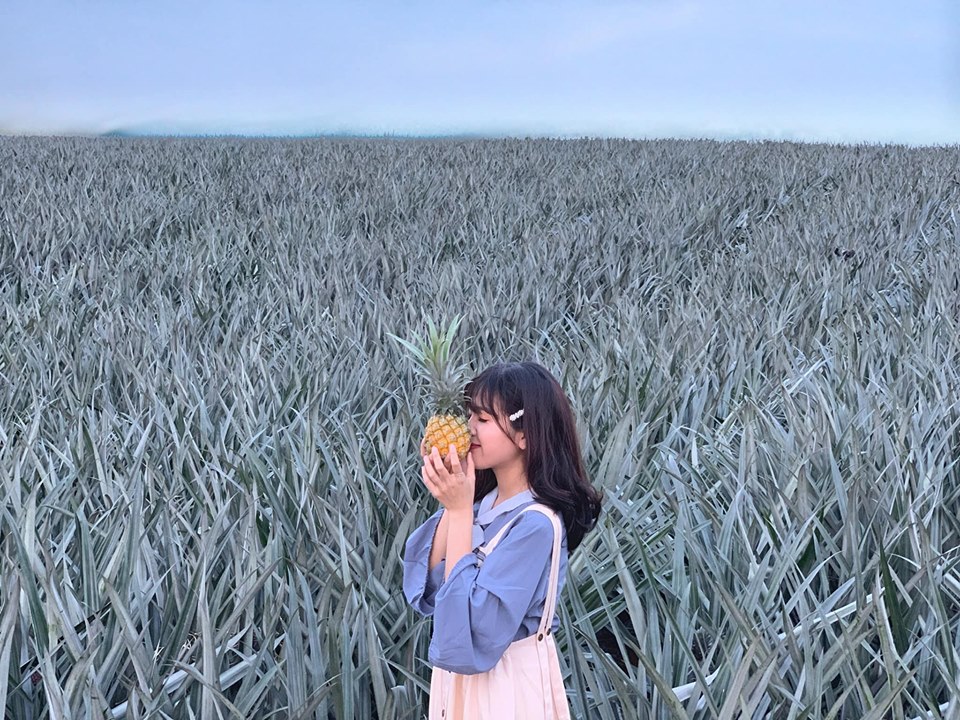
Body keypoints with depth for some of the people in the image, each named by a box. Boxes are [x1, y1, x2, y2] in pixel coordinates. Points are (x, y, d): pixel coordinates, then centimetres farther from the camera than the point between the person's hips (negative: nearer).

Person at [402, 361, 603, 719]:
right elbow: (426, 589, 0)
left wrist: (460, 510, -26)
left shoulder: (536, 522, -24)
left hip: (507, 685, -7)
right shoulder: (484, 501, -2)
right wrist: (450, 505, -10)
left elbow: (474, 629, -28)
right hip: (461, 677, 7)